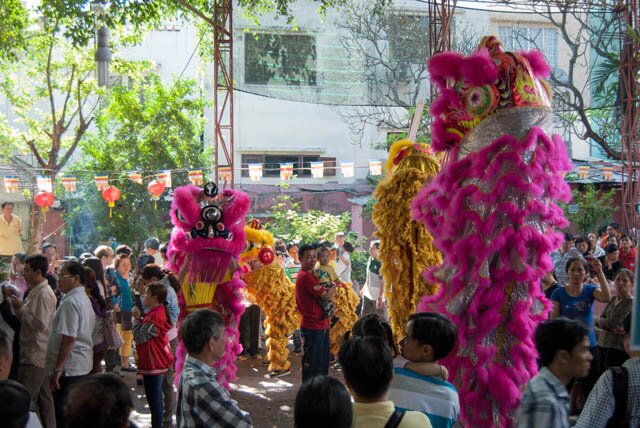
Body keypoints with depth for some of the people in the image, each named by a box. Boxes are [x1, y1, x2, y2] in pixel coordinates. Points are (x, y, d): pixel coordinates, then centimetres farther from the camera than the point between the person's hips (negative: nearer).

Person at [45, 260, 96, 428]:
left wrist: (57, 369, -18)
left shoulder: (70, 302, -17)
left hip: (69, 368, -9)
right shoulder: (85, 300, 12)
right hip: (83, 365, 9)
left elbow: (69, 338, -22)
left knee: (63, 415, -3)